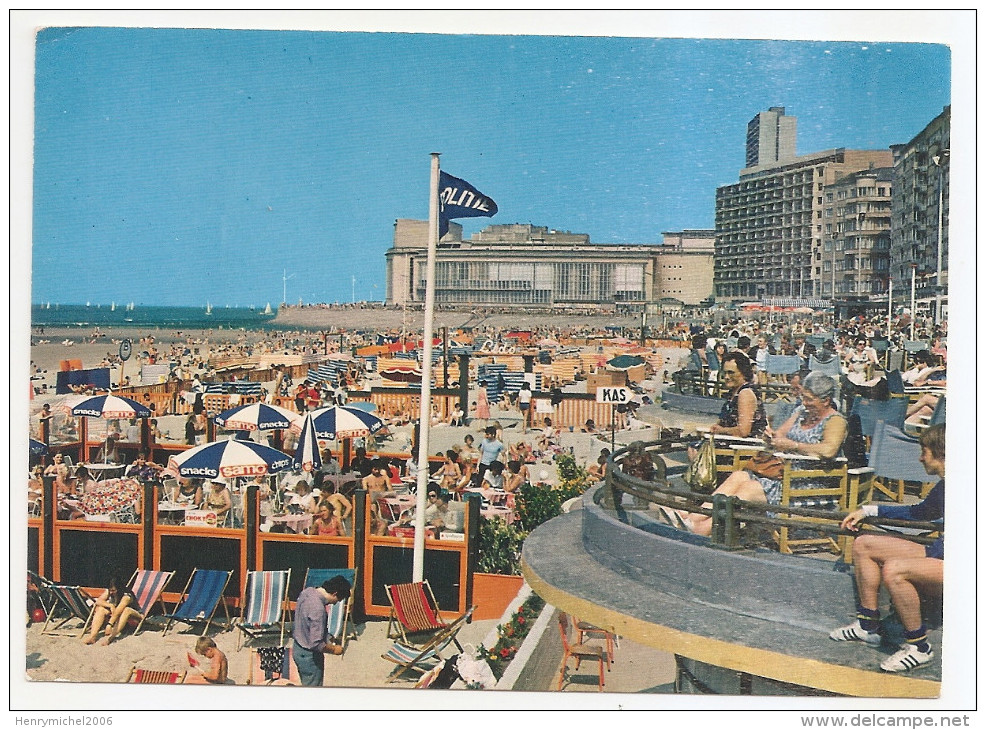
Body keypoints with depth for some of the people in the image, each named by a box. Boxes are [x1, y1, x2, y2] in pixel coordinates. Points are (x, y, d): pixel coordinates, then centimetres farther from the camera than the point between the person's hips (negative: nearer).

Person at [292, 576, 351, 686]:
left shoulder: (307, 591, -5)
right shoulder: (318, 609, -32)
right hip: (309, 655, -9)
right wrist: (334, 649, -14)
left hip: (298, 647, 9)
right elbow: (316, 644, -32)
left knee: (308, 686, 24)